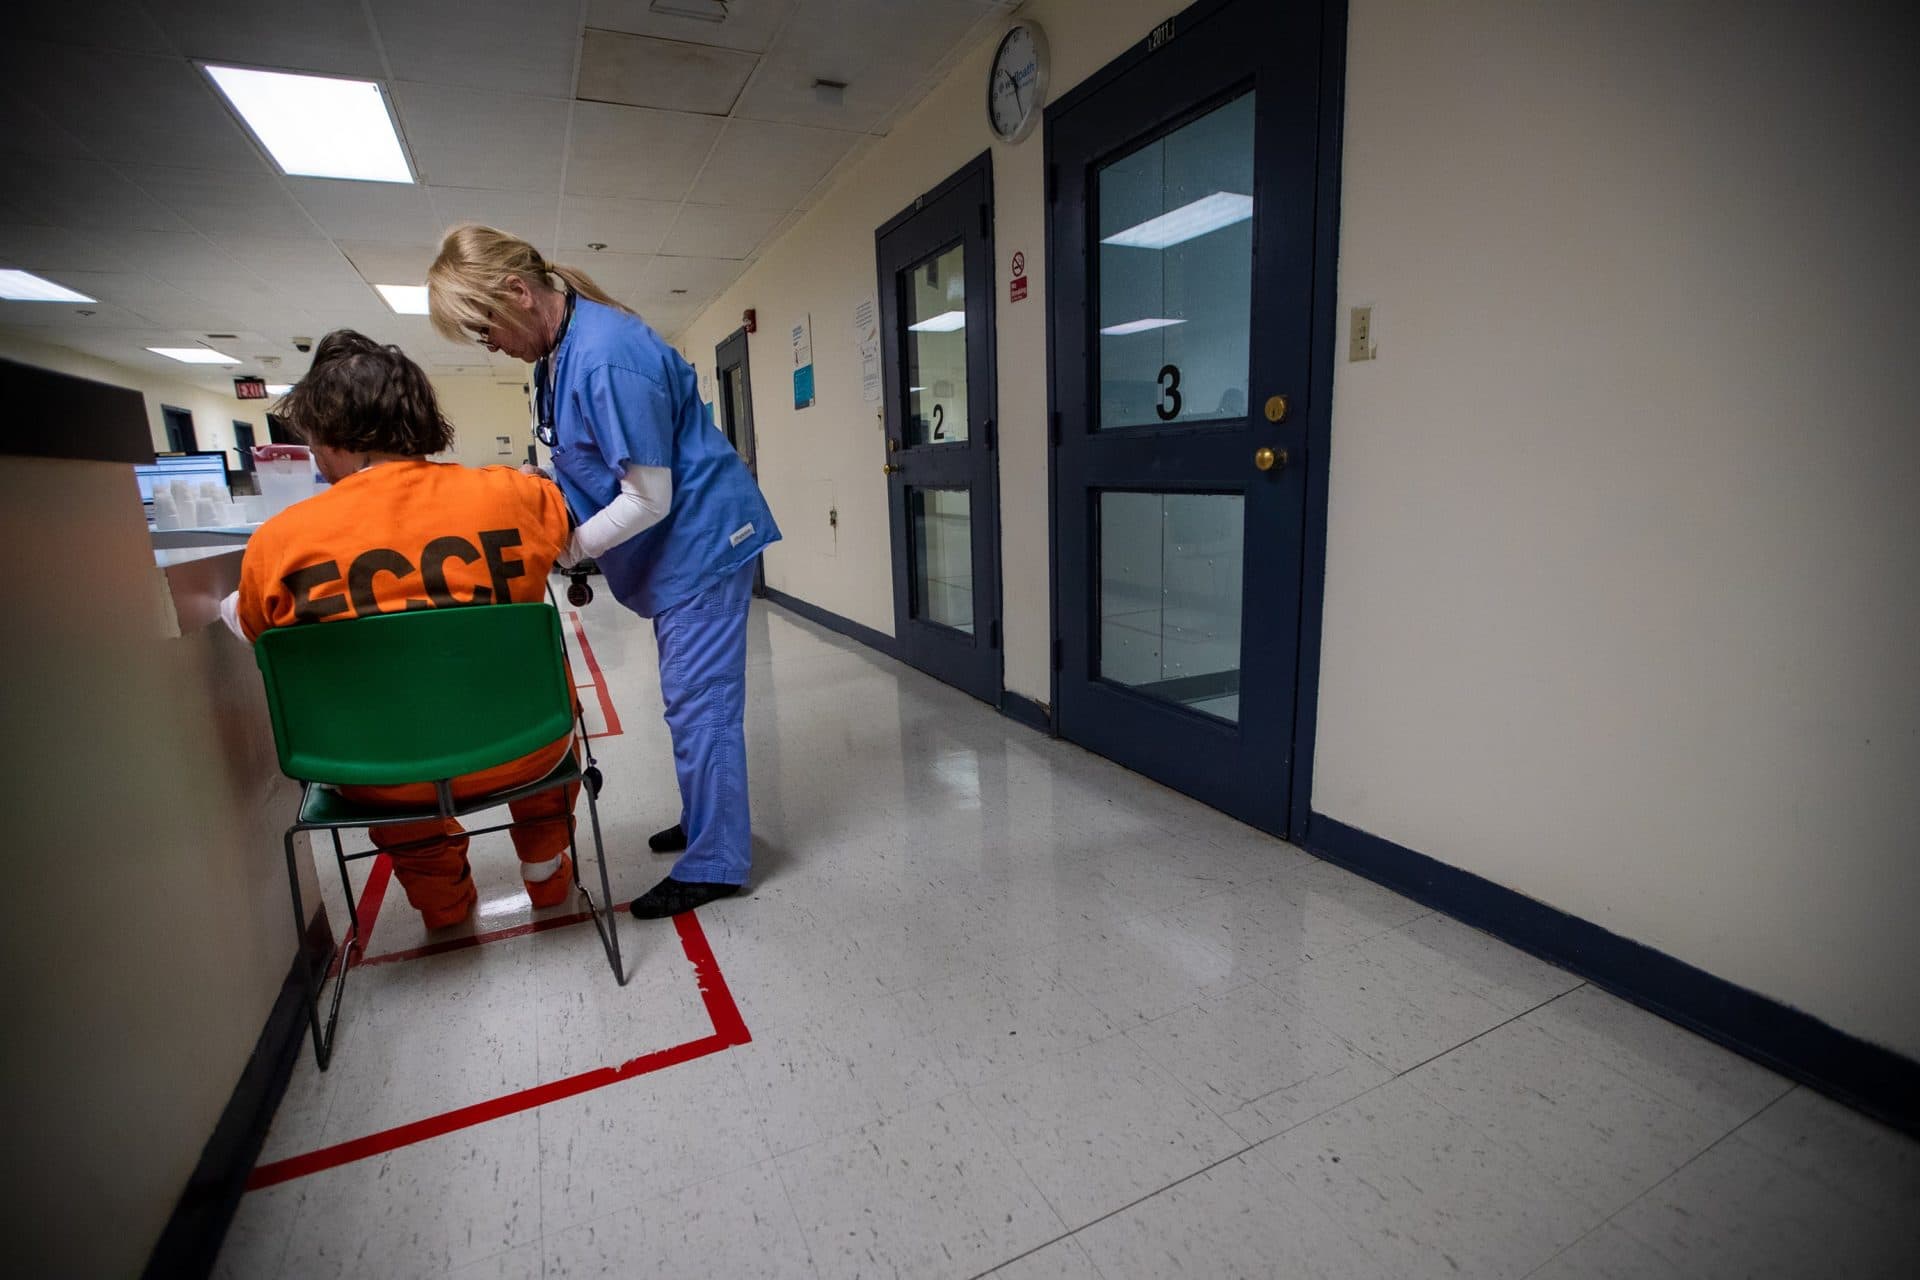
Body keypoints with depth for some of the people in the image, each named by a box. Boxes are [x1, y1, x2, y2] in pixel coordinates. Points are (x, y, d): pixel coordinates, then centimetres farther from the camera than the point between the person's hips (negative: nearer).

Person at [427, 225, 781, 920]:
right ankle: (706, 824, 33)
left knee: (699, 706, -4)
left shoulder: (607, 356, -23)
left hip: (703, 541, -10)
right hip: (676, 549, 10)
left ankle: (713, 865, 8)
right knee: (692, 701, 17)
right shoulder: (559, 349, 9)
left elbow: (650, 499, -23)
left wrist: (559, 550, -16)